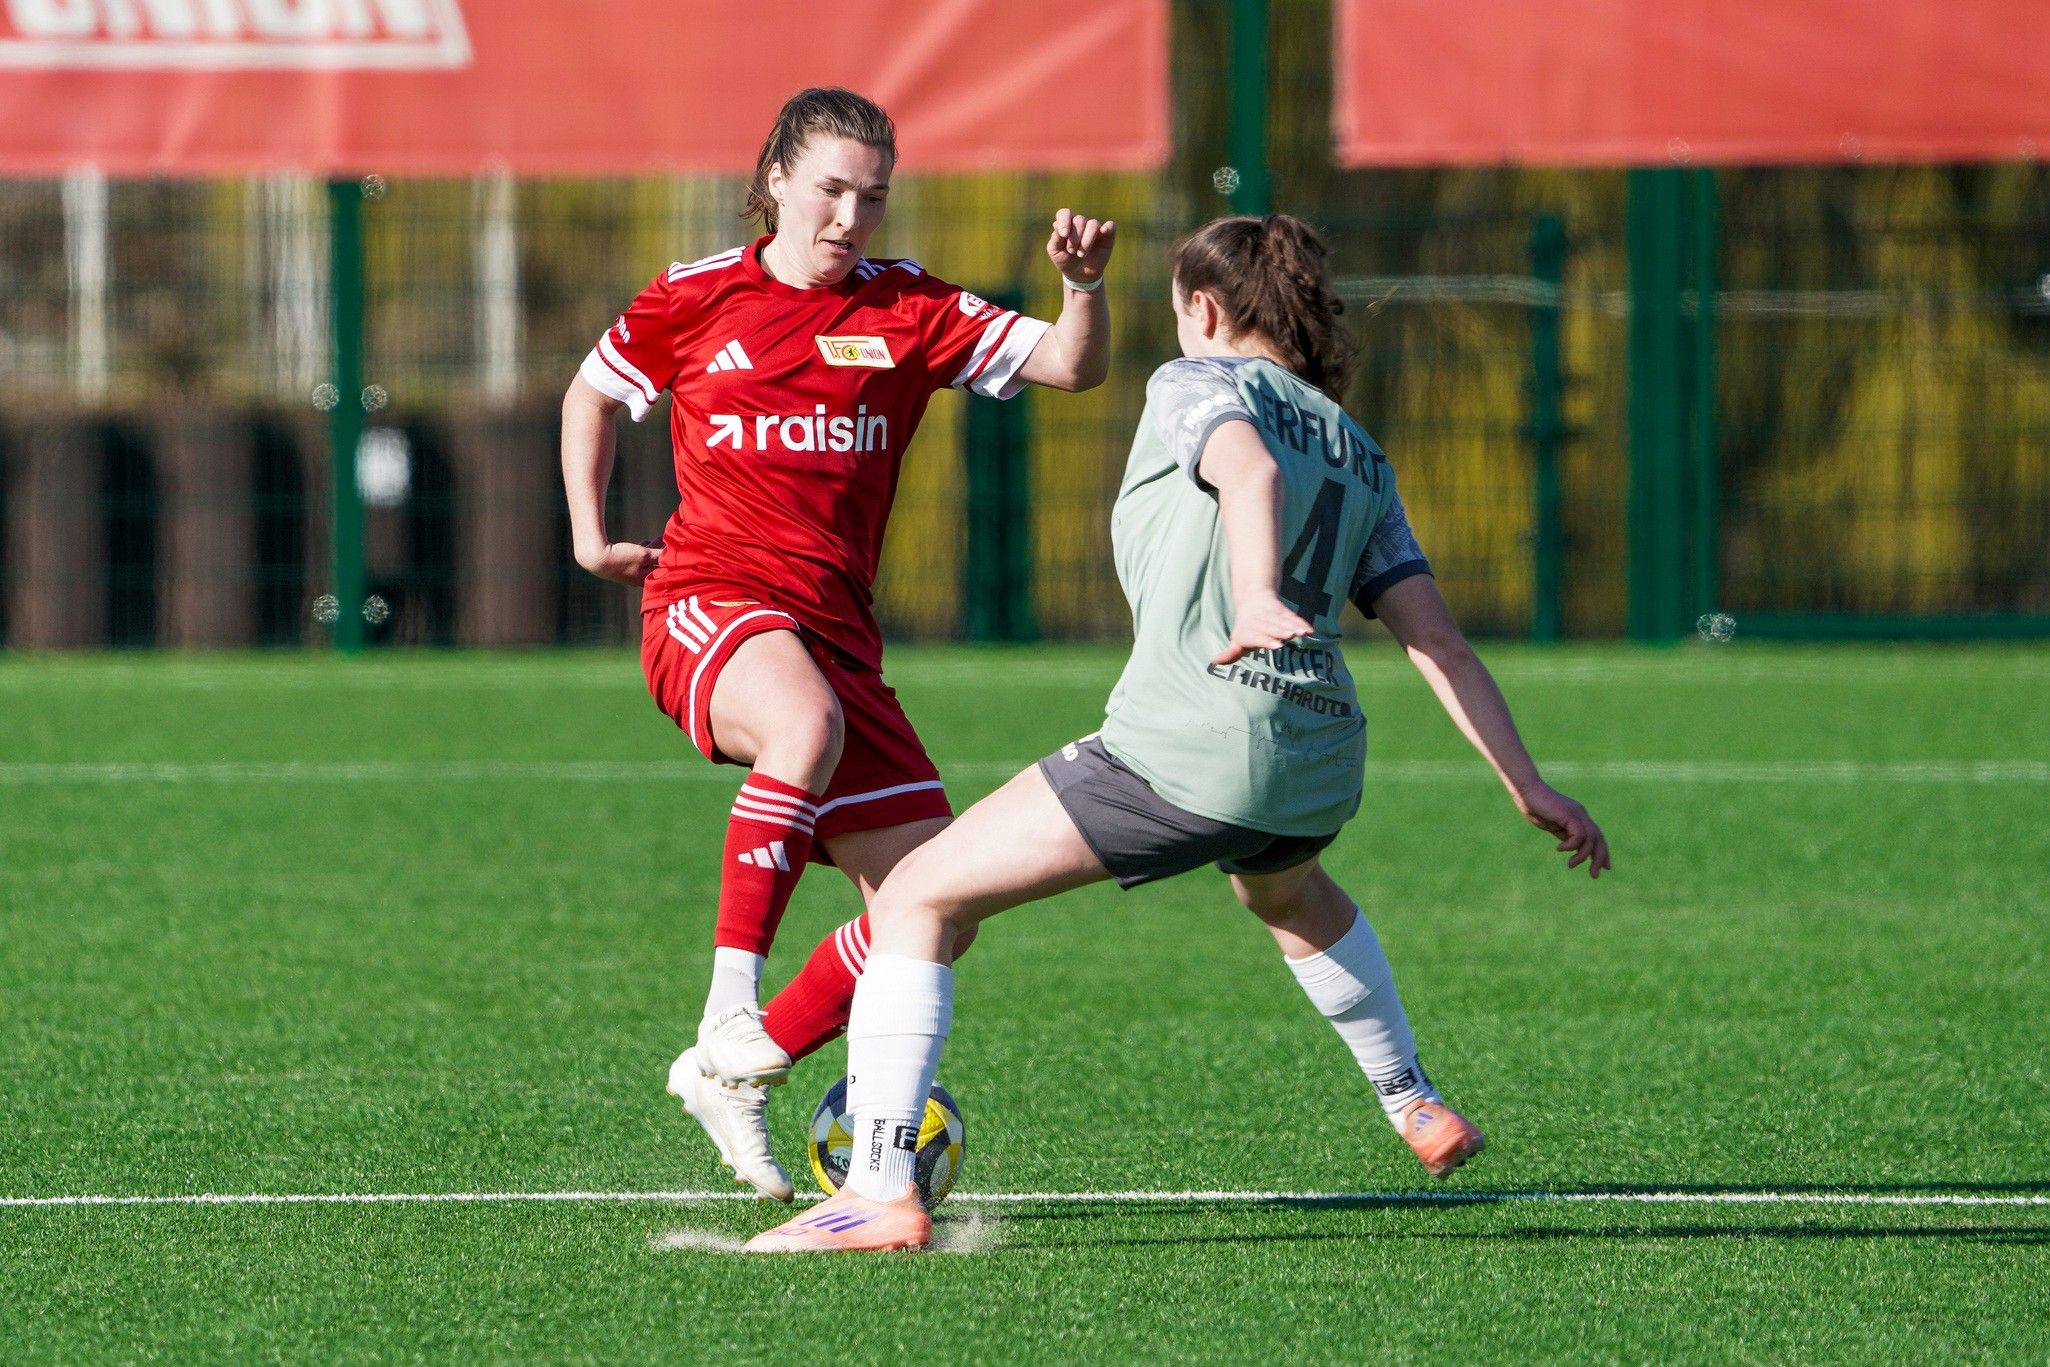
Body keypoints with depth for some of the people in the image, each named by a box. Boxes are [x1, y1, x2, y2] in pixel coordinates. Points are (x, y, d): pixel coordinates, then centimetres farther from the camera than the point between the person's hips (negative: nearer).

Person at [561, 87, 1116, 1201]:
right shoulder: (694, 299, 6)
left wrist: (1081, 286, -19)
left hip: (834, 628, 4)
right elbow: (592, 395, 24)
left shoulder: (909, 310, 8)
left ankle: (737, 1076, 11)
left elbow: (1072, 367, 1)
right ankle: (729, 1013, -37)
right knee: (808, 724, -40)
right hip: (708, 598, -4)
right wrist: (590, 537, 15)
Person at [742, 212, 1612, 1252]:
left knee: (918, 897, 0)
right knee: (1286, 892, 45)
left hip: (1188, 743, -7)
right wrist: (1527, 786, 19)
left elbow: (1251, 469, -20)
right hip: (1323, 758, 7)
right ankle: (1417, 1108, 53)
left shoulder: (1199, 383, 4)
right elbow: (1439, 641, 18)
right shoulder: (1359, 454, 23)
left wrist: (1256, 598, -39)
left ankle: (880, 1190, -13)